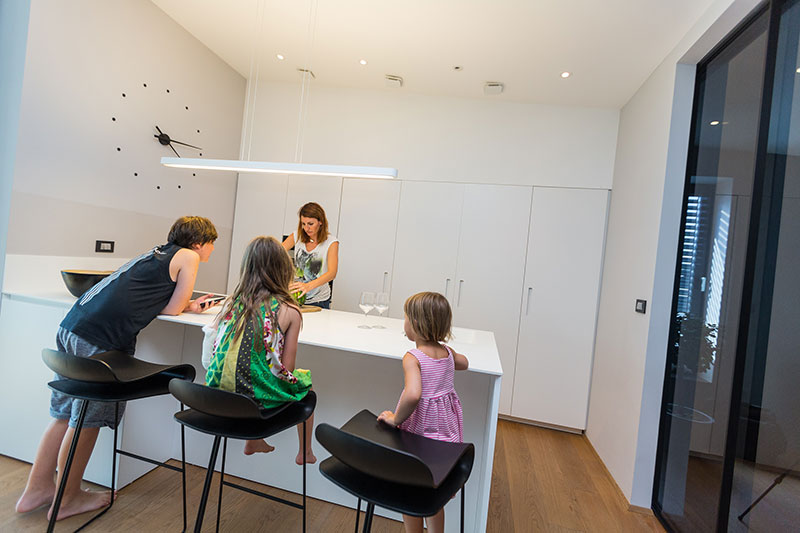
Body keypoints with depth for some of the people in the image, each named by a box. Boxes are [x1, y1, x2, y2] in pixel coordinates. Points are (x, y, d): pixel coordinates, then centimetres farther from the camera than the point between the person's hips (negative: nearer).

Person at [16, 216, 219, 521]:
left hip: (72, 326, 9)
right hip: (102, 339, -9)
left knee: (66, 414, 20)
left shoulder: (159, 253, 23)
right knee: (88, 419, 7)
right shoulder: (188, 257, -2)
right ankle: (67, 500, 25)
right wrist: (186, 307, 17)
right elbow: (172, 310, -3)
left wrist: (188, 304, 20)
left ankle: (37, 490, 35)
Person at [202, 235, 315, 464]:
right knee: (303, 382, 23)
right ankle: (305, 452, 38)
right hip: (258, 397, -5)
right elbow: (286, 368, -8)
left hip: (219, 393, 5)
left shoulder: (232, 302, 1)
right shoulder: (289, 311, -11)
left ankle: (254, 441, 47)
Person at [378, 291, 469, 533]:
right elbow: (463, 363, 19)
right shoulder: (448, 352, -4)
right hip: (447, 425, 6)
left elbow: (413, 394, -39)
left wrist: (396, 419, -24)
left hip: (420, 428, -6)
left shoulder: (412, 357, -23)